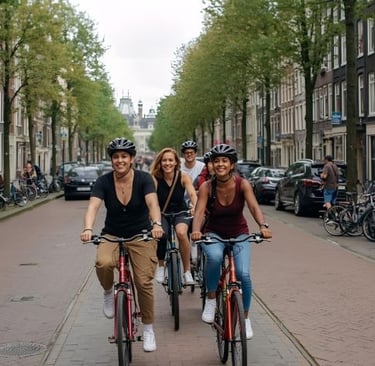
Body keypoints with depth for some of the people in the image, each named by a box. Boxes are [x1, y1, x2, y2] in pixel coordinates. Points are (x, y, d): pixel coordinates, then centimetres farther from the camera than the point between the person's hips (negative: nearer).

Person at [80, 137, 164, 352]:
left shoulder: (143, 179, -11)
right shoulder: (104, 182, -9)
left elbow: (153, 203, -26)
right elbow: (93, 206, -23)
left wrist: (156, 224, -47)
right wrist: (88, 228, -43)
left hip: (141, 236, -1)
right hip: (112, 236, 1)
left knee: (144, 282, -10)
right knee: (103, 263, -32)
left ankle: (148, 330, 11)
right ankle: (109, 293, 2)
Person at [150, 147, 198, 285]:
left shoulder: (183, 177, -12)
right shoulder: (155, 178, -14)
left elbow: (192, 194, -25)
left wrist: (195, 206, -47)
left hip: (180, 212, 0)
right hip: (162, 213, 0)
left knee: (181, 233, -31)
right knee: (161, 235, -30)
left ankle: (187, 271, -16)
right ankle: (160, 266, -1)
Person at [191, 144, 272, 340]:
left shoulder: (242, 184, -16)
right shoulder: (207, 187, -16)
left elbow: (254, 207, -29)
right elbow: (199, 211, -27)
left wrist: (263, 226, -48)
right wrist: (196, 230, -49)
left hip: (239, 234, 1)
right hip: (214, 234, -1)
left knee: (244, 274, -18)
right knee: (215, 256, -36)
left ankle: (245, 318, 7)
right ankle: (211, 300, -12)